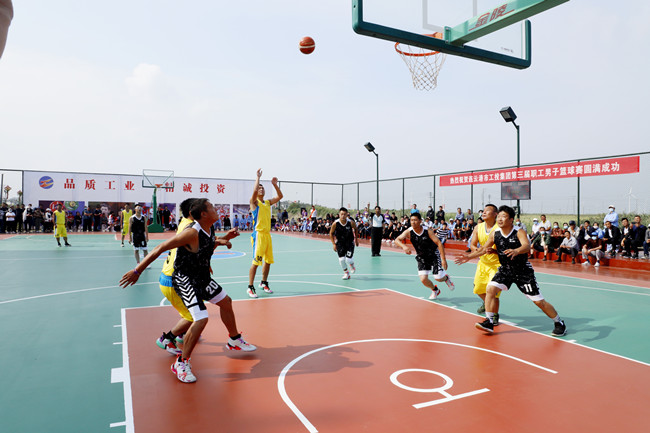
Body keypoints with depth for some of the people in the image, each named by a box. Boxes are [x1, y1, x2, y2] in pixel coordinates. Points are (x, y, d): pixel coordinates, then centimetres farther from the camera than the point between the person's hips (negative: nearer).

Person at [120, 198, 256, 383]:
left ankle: (234, 340, 42)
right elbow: (161, 248, -26)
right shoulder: (192, 233, -28)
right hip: (185, 279, -9)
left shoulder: (209, 231, -2)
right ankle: (181, 363, -1)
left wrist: (222, 239, 4)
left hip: (202, 277, 10)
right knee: (201, 319, -20)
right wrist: (137, 271, -24)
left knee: (226, 302, 20)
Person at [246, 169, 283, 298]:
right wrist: (258, 177, -14)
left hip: (267, 234, 7)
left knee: (268, 261, 13)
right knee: (256, 261, -9)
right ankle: (250, 287, -1)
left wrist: (275, 184, 8)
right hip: (258, 234, -7)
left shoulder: (268, 203, 16)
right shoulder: (254, 202, -3)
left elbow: (280, 196, 17)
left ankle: (264, 283, 30)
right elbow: (254, 190, -22)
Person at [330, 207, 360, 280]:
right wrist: (334, 244, -8)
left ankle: (352, 266, 27)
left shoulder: (351, 222, -20)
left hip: (350, 242, -1)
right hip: (340, 243, 1)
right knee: (341, 259, -8)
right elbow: (331, 233, -3)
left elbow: (355, 229, 3)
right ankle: (346, 273, 17)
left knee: (348, 259, -11)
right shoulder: (335, 223, -19)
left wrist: (356, 239, 6)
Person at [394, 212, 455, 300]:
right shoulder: (409, 232, -18)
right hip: (422, 257, 2)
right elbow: (397, 240, -29)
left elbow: (439, 243, -21)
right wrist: (404, 246, -51)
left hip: (434, 255, -2)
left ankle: (446, 278, 35)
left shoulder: (428, 231, -22)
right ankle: (435, 290, 24)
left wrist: (443, 259, -26)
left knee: (438, 278, -5)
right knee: (423, 279, -10)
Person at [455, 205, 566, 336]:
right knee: (490, 288, -15)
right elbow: (484, 248, 9)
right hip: (505, 269, 4)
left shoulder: (519, 233, -19)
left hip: (524, 271, -4)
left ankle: (559, 323, 23)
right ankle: (489, 322, -6)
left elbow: (527, 246, -39)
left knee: (539, 301, -1)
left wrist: (516, 251, -60)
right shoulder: (494, 233, -5)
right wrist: (469, 256, 2)